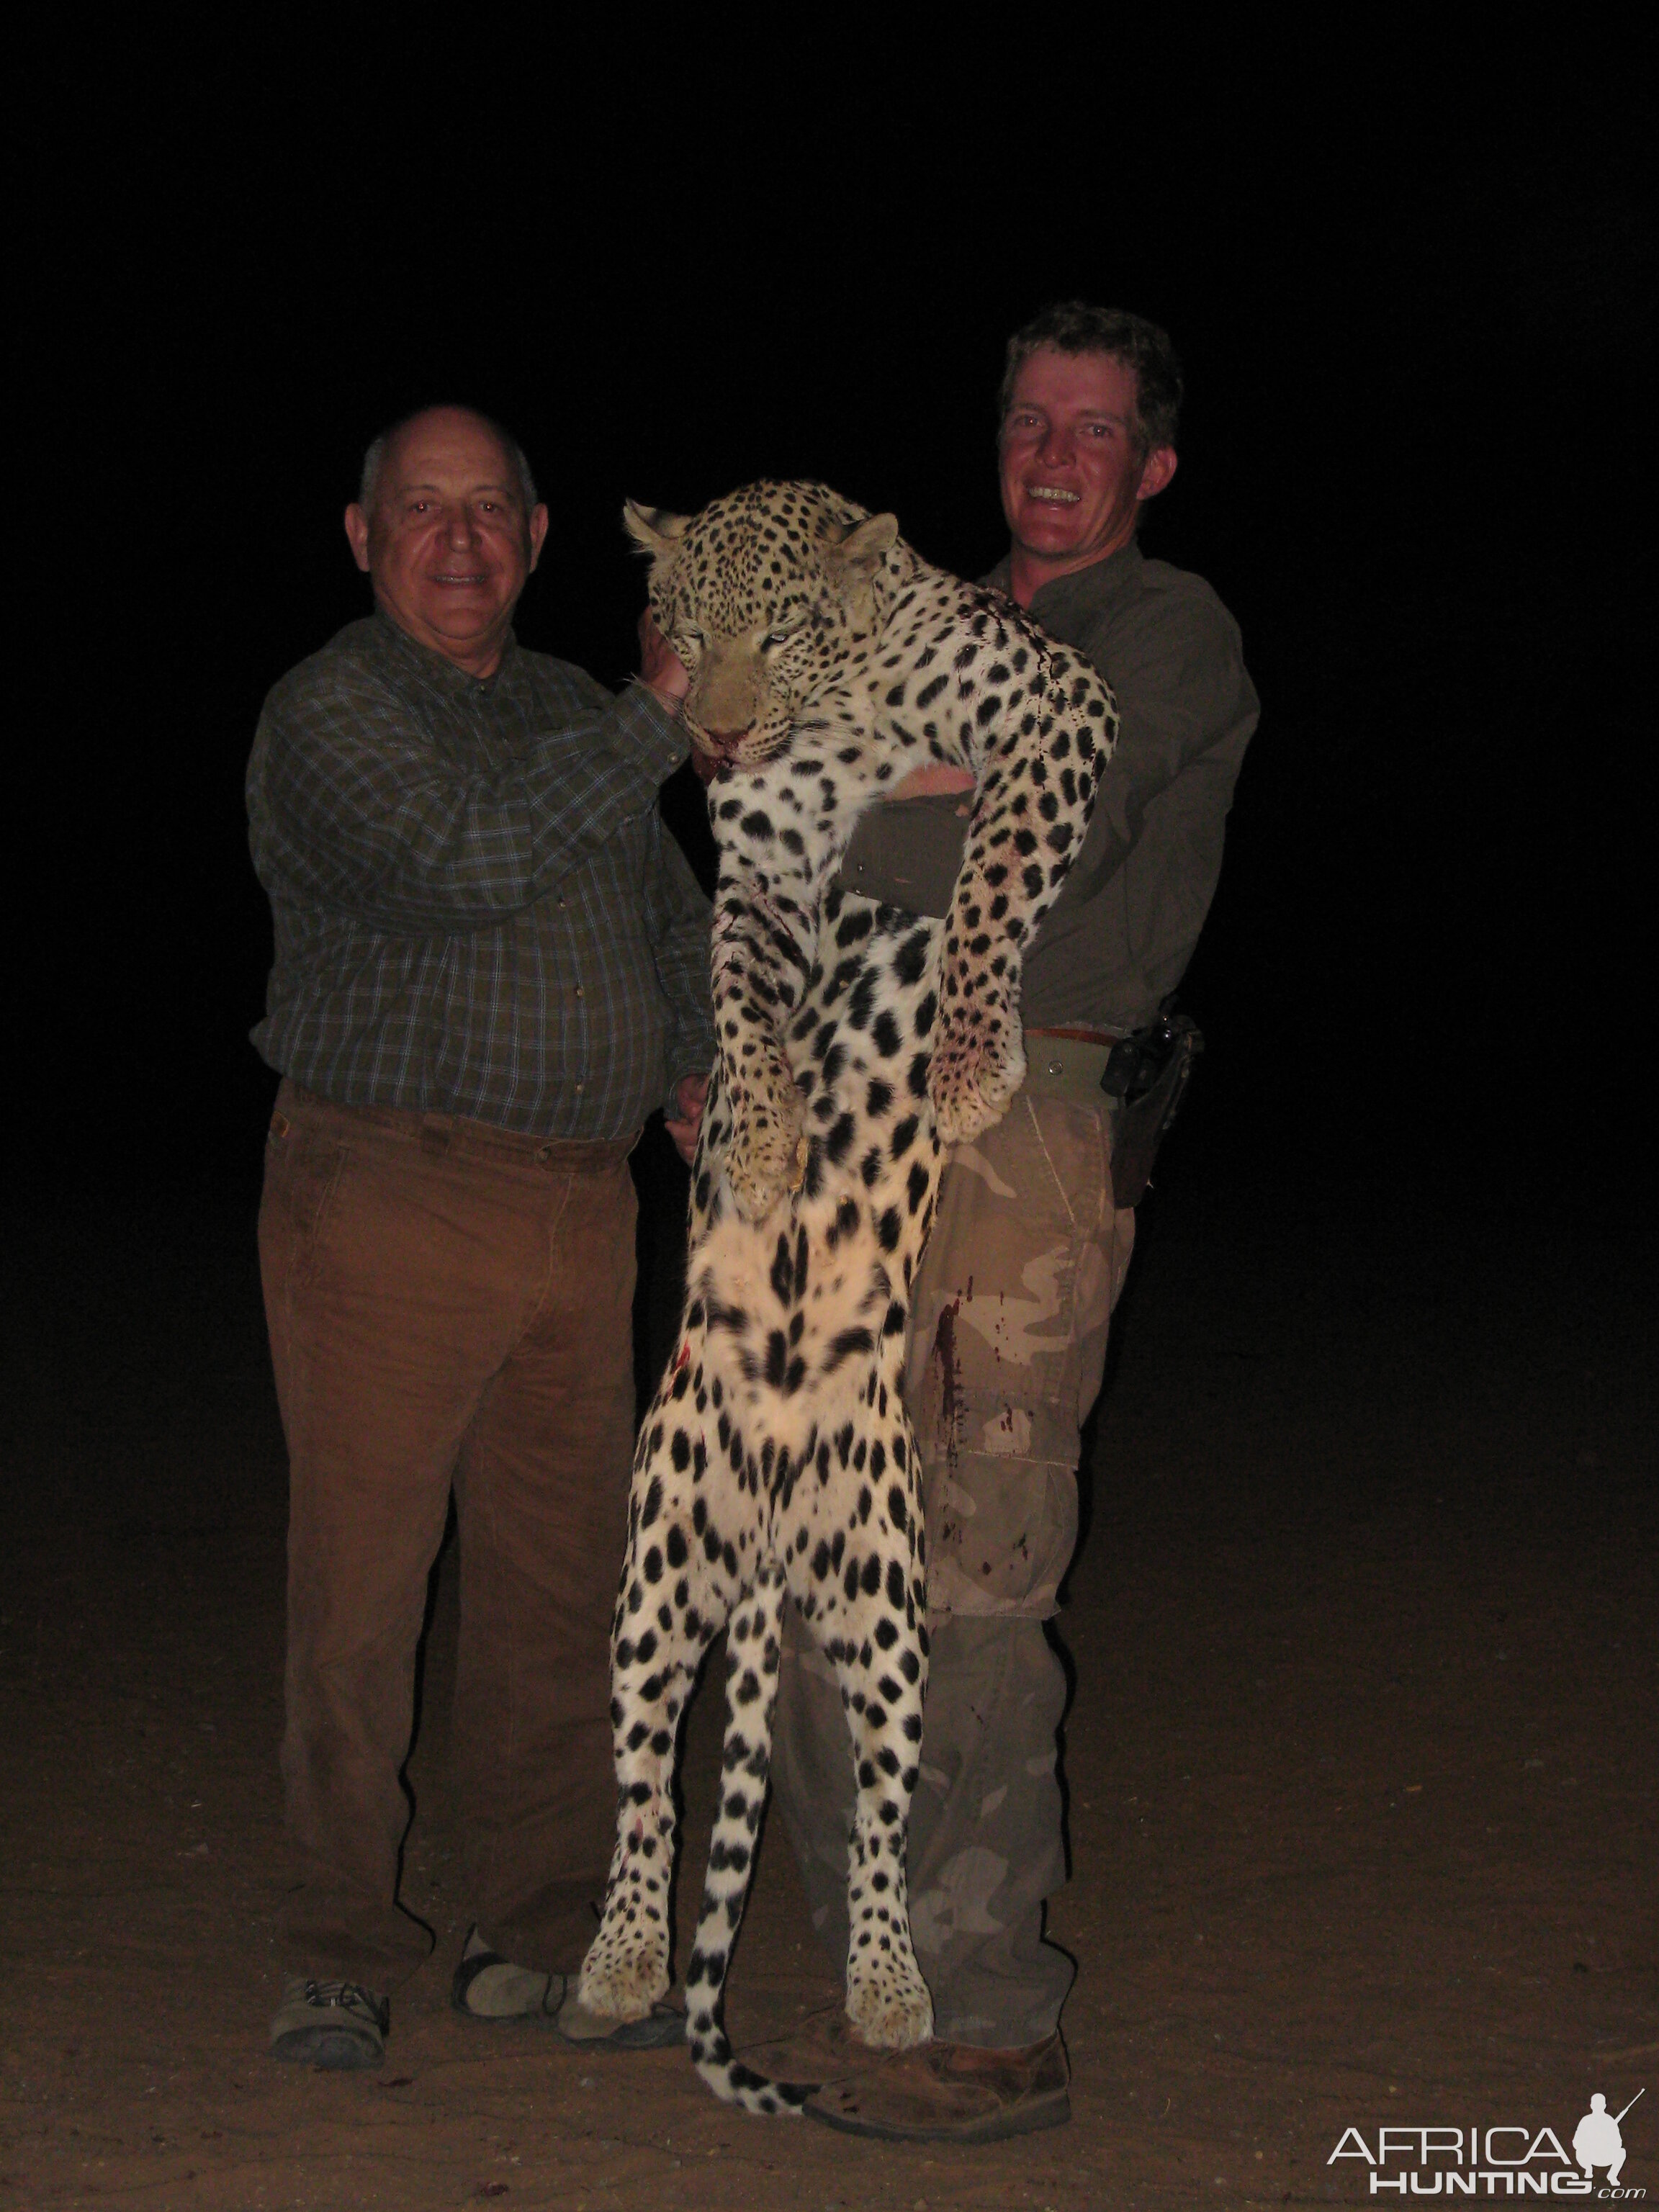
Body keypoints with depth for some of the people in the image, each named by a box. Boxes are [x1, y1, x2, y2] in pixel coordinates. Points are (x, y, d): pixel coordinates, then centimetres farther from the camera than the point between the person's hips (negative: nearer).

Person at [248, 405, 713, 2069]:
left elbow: (667, 902, 30)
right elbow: (465, 865, -24)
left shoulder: (573, 710, 16)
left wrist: (698, 1058, 14)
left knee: (561, 1580, 9)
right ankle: (341, 1959, 8)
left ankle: (539, 1940, 19)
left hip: (581, 1201, 6)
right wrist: (658, 718, -20)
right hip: (384, 1198, -6)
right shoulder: (330, 713, -6)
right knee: (361, 1586, -3)